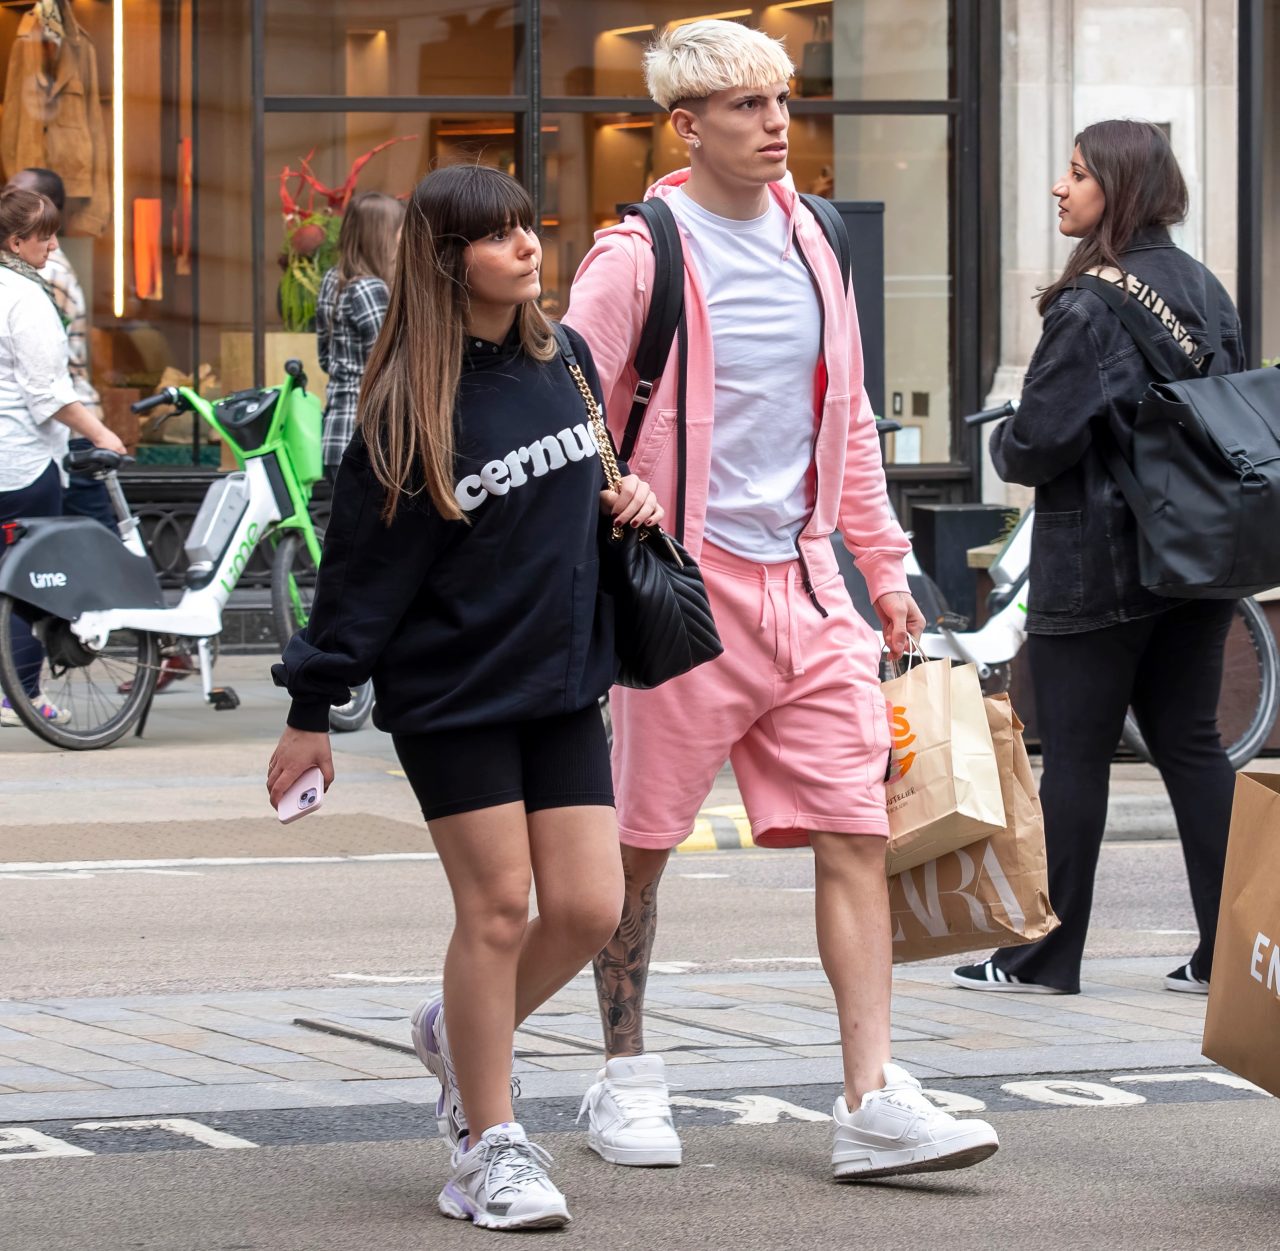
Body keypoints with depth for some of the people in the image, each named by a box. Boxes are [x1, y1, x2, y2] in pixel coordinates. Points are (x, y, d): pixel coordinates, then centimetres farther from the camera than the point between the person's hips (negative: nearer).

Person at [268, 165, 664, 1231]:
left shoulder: (564, 360, 5)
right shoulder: (412, 403, -12)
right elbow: (365, 562, -9)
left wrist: (626, 500, 3)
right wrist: (313, 711, -8)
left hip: (563, 683, 5)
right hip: (452, 692, -5)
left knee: (589, 906, 0)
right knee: (498, 908, -5)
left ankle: (465, 1033, 28)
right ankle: (490, 1149, 8)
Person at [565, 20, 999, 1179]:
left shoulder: (810, 240, 10)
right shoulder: (639, 256, -8)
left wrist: (885, 566, 19)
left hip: (806, 583, 5)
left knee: (856, 834, -3)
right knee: (641, 845, 5)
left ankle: (873, 1102, -5)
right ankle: (626, 1082, 21)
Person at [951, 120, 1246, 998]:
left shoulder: (1091, 308, -17)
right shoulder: (1204, 289, 8)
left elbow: (1036, 445, -18)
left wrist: (1004, 445, 3)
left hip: (1097, 564, -7)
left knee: (1075, 757, 0)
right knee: (1192, 746, 10)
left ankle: (1046, 956, 6)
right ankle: (1226, 952, 8)